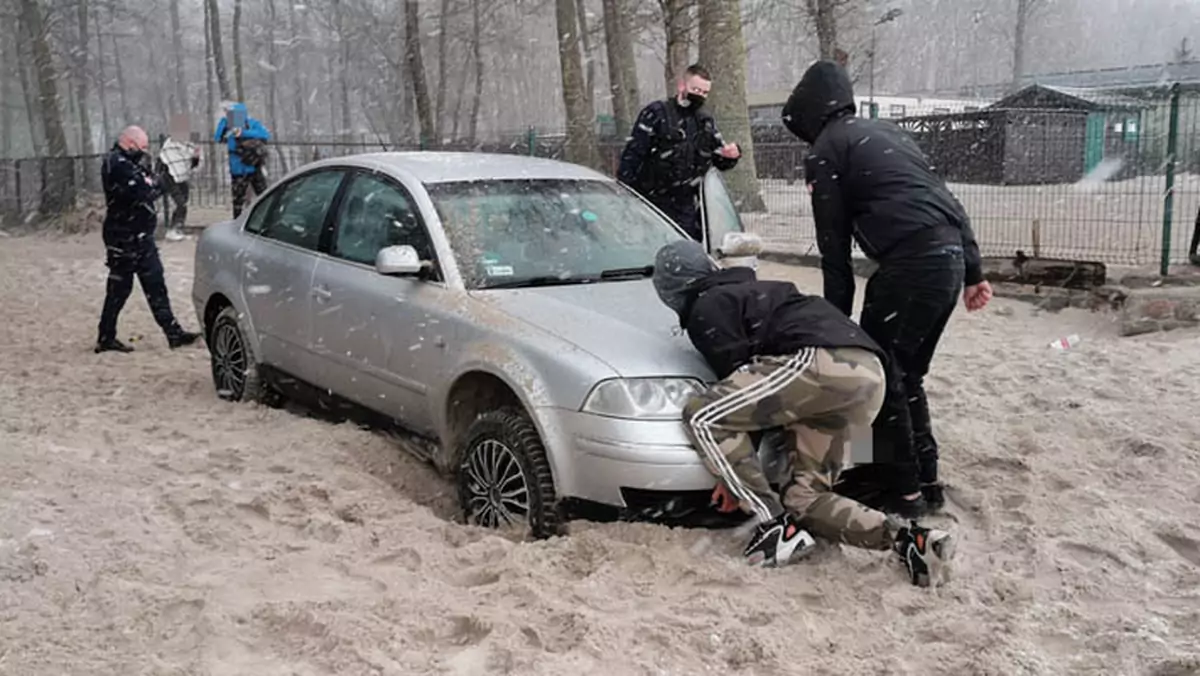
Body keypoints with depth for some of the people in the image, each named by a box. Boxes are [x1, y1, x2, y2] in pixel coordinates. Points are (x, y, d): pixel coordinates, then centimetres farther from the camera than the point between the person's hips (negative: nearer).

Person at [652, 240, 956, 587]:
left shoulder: (707, 310, 7)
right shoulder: (750, 291, 34)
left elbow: (736, 374, 1)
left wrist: (733, 473, 12)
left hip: (824, 362, -10)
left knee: (701, 416, -5)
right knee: (805, 497, 15)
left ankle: (779, 529, -7)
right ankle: (908, 539, -4)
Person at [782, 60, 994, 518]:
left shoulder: (825, 151, 3)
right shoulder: (884, 131, 26)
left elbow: (835, 250, 0)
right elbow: (947, 200, 21)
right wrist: (973, 271, 21)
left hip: (911, 262, -8)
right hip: (950, 257, 8)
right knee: (907, 375, 19)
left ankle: (905, 491, 8)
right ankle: (927, 482, 24)